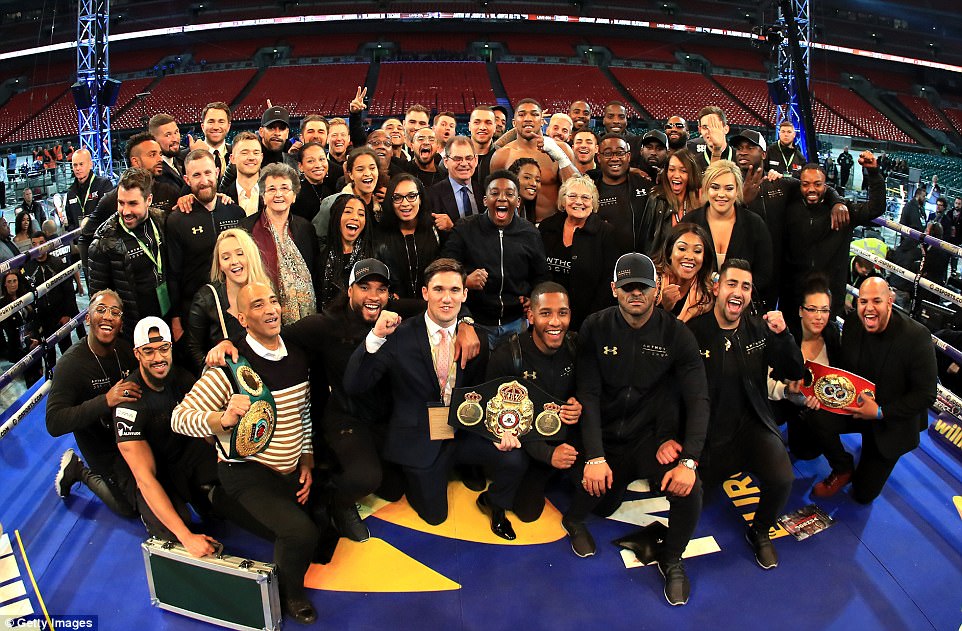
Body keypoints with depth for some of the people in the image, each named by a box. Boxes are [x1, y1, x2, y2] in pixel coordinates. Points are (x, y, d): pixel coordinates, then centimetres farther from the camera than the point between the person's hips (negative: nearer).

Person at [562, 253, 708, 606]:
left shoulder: (677, 335, -6)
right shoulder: (596, 329, -5)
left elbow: (698, 400, -11)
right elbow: (588, 395, -10)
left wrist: (689, 460, -25)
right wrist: (595, 457, -21)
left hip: (652, 438, 0)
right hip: (605, 438, 0)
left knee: (690, 490, -24)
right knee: (601, 505, -20)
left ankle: (672, 560, 8)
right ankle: (574, 520, 20)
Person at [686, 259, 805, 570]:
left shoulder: (759, 329, 4)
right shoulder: (694, 331, -12)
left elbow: (795, 372, 5)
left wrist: (782, 335, -12)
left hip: (752, 424, 3)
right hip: (711, 430, -3)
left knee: (782, 480, -22)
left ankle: (760, 532, 11)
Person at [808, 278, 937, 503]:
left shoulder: (917, 337, -22)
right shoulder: (852, 323, -10)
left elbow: (926, 395, -18)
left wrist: (880, 412, -25)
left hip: (892, 421, -3)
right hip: (855, 406, 3)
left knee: (863, 494, 1)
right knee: (820, 419, -31)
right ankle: (843, 470, 0)